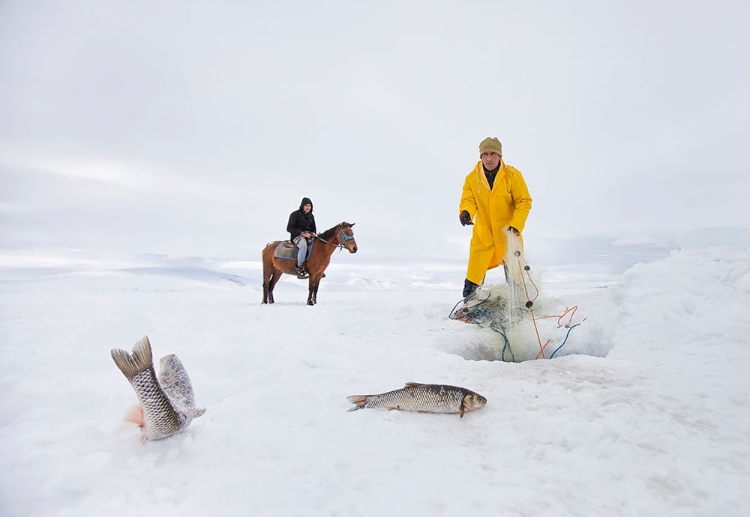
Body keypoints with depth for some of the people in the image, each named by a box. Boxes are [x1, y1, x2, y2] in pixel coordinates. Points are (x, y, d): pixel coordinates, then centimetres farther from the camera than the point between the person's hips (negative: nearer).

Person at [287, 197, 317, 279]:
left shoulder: (311, 216, 15)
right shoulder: (295, 214, -5)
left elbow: (313, 228, 25)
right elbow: (289, 228, -10)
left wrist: (313, 233, -1)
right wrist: (302, 233, -20)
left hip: (309, 237, 7)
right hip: (297, 236, -7)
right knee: (303, 245, -39)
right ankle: (299, 268, -38)